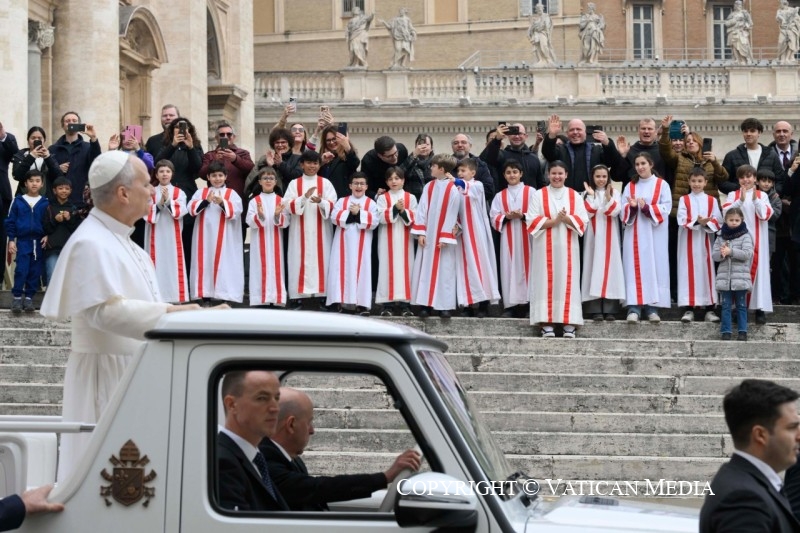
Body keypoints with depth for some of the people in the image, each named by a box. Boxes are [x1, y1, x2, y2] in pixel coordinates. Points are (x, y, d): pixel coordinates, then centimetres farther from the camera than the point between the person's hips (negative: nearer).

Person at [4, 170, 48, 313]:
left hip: (39, 242, 2)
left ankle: (29, 298, 11)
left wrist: (47, 236, -5)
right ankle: (17, 298, -1)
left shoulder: (45, 203, 3)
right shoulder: (18, 201, 0)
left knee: (35, 271, 4)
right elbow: (10, 221, 4)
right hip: (23, 241, -2)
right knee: (21, 270, -8)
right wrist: (11, 240, -1)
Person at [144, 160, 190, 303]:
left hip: (173, 236, 0)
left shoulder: (179, 193, 6)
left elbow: (180, 212, -6)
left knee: (174, 264, -2)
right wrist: (160, 204, -15)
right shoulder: (150, 193, 6)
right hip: (156, 236, 0)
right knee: (157, 265, 0)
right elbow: (146, 213, -3)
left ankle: (177, 297, 0)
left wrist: (168, 201, -18)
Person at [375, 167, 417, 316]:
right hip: (388, 239, -1)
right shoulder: (382, 198, 4)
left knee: (405, 267, 0)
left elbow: (415, 219, 0)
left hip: (404, 238, 1)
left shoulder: (411, 198, 6)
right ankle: (387, 303, -3)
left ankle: (404, 302, 2)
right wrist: (395, 209, -20)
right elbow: (382, 217, -8)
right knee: (388, 267, -3)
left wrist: (404, 211, -16)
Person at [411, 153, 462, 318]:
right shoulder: (428, 187, 6)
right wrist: (420, 233, -4)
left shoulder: (453, 189, -6)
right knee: (425, 268, 2)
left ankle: (445, 305, 1)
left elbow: (451, 215, -7)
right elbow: (422, 210, 4)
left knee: (444, 270, -2)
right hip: (428, 235, 4)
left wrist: (445, 237, -10)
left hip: (443, 237, -4)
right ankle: (425, 304, 4)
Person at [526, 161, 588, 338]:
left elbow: (582, 220, 2)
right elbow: (532, 220, -3)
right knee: (546, 282, -5)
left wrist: (567, 218, -15)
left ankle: (569, 324, -4)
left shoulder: (574, 195, 10)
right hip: (545, 246, -1)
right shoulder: (539, 195, 6)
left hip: (567, 246, 1)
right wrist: (554, 221, -13)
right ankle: (546, 324, -6)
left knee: (568, 282, -2)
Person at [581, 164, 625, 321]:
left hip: (609, 237, 0)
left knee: (610, 265, -4)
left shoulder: (614, 193, 7)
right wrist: (591, 196, -13)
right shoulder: (587, 193, 7)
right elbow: (587, 212, -7)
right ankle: (595, 310, -6)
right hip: (593, 236, 0)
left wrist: (608, 197, -21)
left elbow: (615, 211, -8)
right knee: (594, 265, -6)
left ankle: (610, 309, -4)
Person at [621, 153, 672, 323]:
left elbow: (665, 208, -5)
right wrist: (632, 207, -16)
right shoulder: (630, 186, 12)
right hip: (634, 234, 2)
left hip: (655, 235, -2)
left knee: (654, 266, -4)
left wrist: (646, 208, -18)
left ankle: (651, 306, -1)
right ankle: (634, 307, -7)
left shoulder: (662, 185, 5)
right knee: (635, 267, -4)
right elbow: (622, 211, 6)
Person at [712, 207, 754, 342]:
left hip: (741, 278, -2)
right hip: (724, 278, 2)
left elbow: (747, 254, -11)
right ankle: (726, 332, 5)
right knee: (726, 306, 3)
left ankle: (743, 331, 7)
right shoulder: (721, 237, 10)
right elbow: (714, 255, 5)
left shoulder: (745, 236, 1)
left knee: (741, 306, 4)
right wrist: (721, 254, -17)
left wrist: (730, 251, -18)